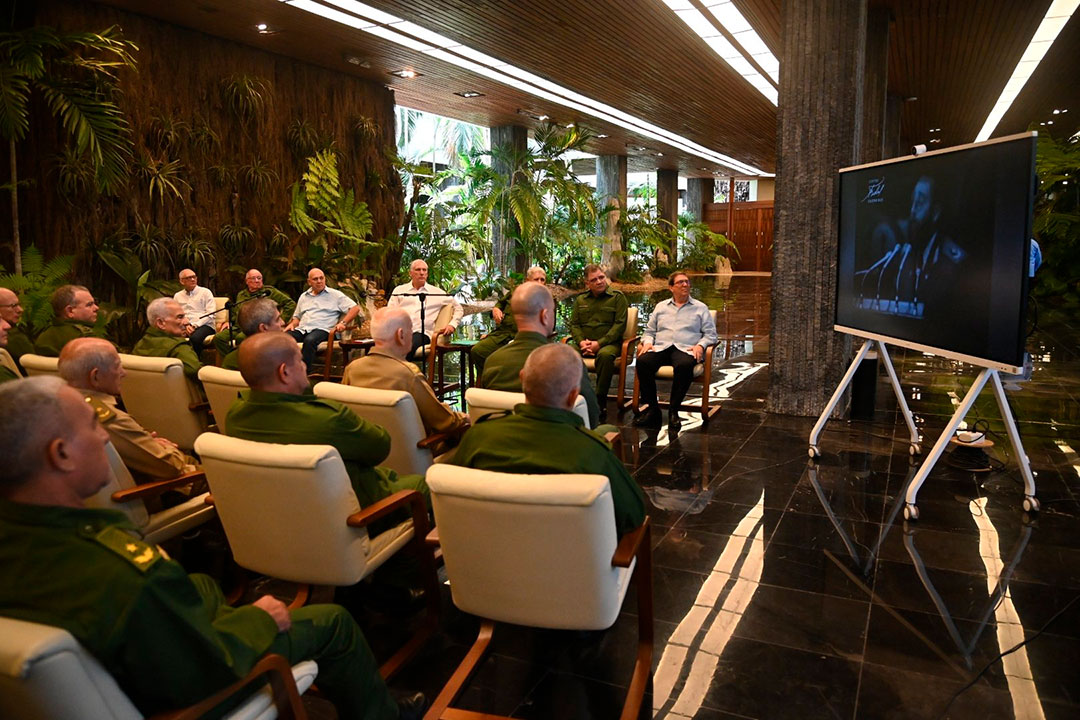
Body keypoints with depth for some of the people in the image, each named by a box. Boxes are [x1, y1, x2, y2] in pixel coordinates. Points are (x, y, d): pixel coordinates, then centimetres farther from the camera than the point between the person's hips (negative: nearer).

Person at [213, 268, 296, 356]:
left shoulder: (269, 291, 9)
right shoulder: (241, 295, 24)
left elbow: (291, 303, 5)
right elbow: (234, 312, 35)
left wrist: (281, 321, -2)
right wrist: (229, 321, 14)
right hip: (238, 327, 5)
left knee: (241, 338, -36)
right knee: (218, 337, -20)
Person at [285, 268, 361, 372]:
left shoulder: (335, 295, 10)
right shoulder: (304, 296, 26)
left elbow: (355, 308, 2)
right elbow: (297, 317, 32)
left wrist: (343, 323, -11)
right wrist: (292, 324, 8)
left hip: (322, 329, -4)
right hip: (302, 329, 4)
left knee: (309, 340, -40)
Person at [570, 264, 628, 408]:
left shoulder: (618, 297, 5)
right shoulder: (580, 299, 18)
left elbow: (620, 324, -4)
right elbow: (574, 324, 13)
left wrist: (599, 343, -14)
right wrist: (581, 342, -8)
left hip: (608, 342, -3)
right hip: (583, 343, 4)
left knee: (605, 355, -39)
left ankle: (600, 400, -26)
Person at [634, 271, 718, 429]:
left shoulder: (701, 308, 19)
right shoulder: (660, 307, 26)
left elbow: (710, 334, 13)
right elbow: (649, 331, 25)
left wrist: (700, 345, -7)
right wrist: (647, 342, 3)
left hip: (685, 349, -2)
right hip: (661, 348, 2)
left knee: (684, 365, -40)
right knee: (642, 361, -32)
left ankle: (674, 410, -25)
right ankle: (652, 408, -22)